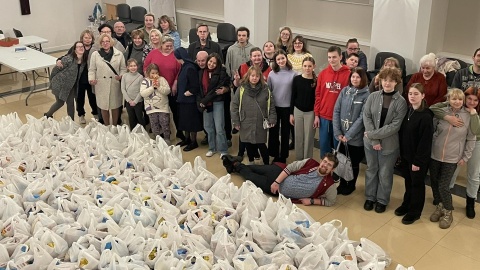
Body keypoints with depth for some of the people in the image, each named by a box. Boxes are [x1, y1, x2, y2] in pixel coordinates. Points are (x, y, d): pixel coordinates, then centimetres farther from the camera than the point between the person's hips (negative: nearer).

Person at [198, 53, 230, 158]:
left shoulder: (221, 73, -8)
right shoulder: (201, 72, 7)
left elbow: (218, 89, -11)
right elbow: (200, 88, 10)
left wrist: (205, 101, -10)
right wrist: (201, 101, -3)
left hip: (217, 102, -5)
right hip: (205, 103, 5)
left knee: (219, 127, -5)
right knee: (208, 126, 12)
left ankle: (223, 150, 6)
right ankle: (212, 148, 26)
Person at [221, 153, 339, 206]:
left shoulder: (328, 184, -19)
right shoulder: (311, 163, -15)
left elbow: (331, 201, -10)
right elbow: (291, 167, -13)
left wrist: (312, 201, -17)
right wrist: (277, 182, -20)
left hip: (281, 192, 0)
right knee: (257, 170, 18)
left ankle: (237, 166, 43)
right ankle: (236, 164, 49)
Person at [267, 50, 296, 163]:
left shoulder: (293, 74, -6)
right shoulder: (272, 74, 1)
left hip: (287, 107, -2)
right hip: (274, 107, 2)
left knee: (285, 133, 8)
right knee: (273, 132, 8)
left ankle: (283, 157, 20)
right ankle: (275, 156, 21)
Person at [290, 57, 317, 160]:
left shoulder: (317, 80, -7)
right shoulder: (297, 79, -2)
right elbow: (293, 97, 2)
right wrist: (291, 113, 1)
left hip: (310, 112, -2)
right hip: (298, 111, 2)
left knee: (308, 138, 3)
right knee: (298, 137, 9)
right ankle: (298, 160, 20)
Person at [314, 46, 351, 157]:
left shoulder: (348, 74, -7)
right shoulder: (323, 73, 4)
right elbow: (318, 95, 7)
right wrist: (316, 115, 5)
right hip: (324, 117, 3)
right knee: (324, 145, 11)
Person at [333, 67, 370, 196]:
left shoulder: (367, 95, -10)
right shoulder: (344, 91, 1)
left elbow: (362, 118, -15)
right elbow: (336, 111, -1)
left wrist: (349, 135, -17)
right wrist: (337, 132, -10)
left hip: (356, 136, -3)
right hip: (341, 135, 3)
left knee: (354, 162, 13)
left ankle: (351, 185, 33)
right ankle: (342, 184, 34)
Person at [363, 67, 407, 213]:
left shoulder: (401, 102, -10)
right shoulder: (373, 96, -3)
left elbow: (395, 126, -15)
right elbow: (366, 117, -7)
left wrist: (373, 134, -17)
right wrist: (374, 140, -15)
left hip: (389, 144, -2)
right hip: (370, 142, 2)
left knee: (385, 174, 11)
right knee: (371, 170, 17)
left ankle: (382, 200, 29)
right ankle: (370, 197, 34)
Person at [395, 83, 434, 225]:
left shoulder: (426, 116, -21)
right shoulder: (408, 111, 2)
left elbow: (425, 141, -20)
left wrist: (418, 161, -18)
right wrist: (402, 153, 5)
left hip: (419, 158, -6)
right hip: (406, 155, 6)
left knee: (417, 184, 10)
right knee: (408, 182, 21)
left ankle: (415, 211, 25)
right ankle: (407, 204, 39)